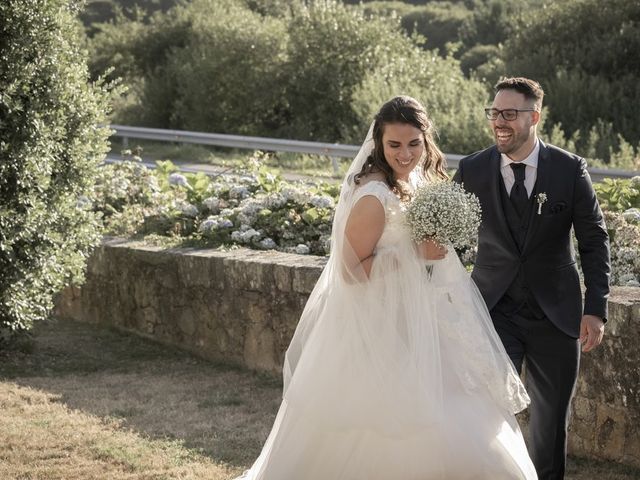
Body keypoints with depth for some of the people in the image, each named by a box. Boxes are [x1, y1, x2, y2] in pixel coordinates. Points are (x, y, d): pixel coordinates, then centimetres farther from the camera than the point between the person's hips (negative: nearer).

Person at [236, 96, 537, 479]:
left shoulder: (417, 183, 6)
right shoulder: (374, 197, -21)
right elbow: (351, 269, -20)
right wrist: (415, 254, -24)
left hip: (415, 327, 9)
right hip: (382, 334, -9)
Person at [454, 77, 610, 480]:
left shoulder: (571, 169, -7)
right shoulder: (472, 171, -5)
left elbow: (594, 241, -2)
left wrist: (596, 308, -8)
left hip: (556, 311, 1)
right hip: (495, 310, 0)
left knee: (552, 414, 14)